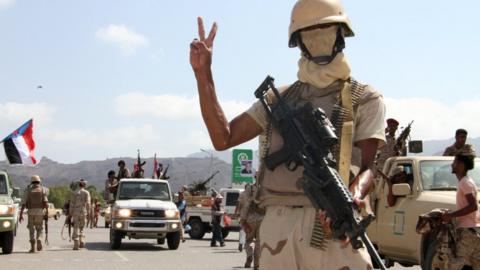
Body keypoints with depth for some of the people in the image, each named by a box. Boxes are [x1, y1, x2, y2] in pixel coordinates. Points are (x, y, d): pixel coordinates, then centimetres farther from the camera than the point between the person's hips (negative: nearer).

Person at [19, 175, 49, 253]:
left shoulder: (28, 190, 7)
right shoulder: (43, 189, 7)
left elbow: (23, 203, 2)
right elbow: (46, 202, -6)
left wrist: (21, 214, 3)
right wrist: (47, 212, -7)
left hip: (31, 211, 0)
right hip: (40, 211, 0)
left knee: (31, 229, 9)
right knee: (39, 228, 14)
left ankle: (32, 247, 2)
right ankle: (39, 240, -13)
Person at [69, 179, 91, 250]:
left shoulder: (74, 193, 3)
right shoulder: (86, 193, 0)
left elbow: (72, 204, 1)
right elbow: (88, 203, -6)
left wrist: (70, 213, 6)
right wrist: (88, 212, -1)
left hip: (75, 212, 0)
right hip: (83, 212, 0)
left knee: (76, 228, 1)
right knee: (82, 228, 16)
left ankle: (76, 245, -6)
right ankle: (82, 242, 7)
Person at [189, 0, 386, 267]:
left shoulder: (364, 98, 8)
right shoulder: (279, 99, 20)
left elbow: (367, 167, 0)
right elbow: (223, 138, 14)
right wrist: (203, 73, 10)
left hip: (331, 226, -4)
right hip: (278, 226, 4)